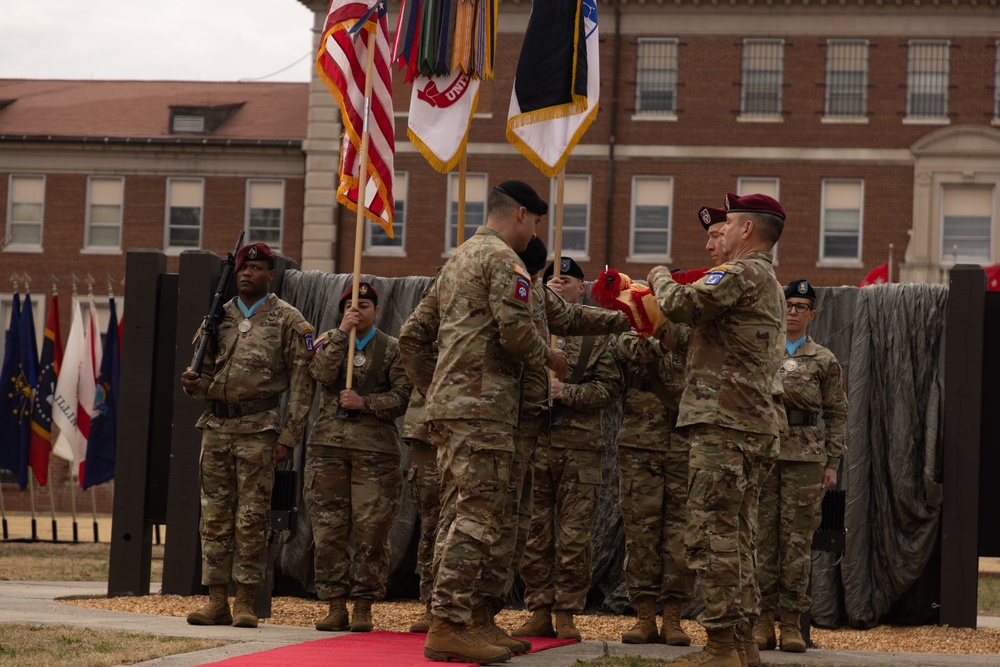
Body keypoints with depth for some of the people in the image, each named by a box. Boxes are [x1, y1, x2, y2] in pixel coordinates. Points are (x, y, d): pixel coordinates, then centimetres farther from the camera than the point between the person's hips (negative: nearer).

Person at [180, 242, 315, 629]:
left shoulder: (287, 320, 1)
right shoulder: (219, 317, 14)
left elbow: (301, 382, -3)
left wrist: (289, 436, -9)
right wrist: (195, 384, -5)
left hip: (258, 428, -4)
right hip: (215, 425, 5)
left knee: (252, 517, -3)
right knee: (215, 515, 4)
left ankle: (245, 602, 2)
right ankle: (217, 601, 8)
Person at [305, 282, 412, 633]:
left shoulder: (392, 349, 8)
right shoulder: (328, 341, 14)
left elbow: (403, 396, 0)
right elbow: (323, 374, -6)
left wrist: (365, 403, -11)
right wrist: (342, 333, -8)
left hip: (375, 448, -2)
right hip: (328, 445, 2)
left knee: (371, 531, -5)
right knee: (328, 529, 0)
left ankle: (363, 607, 2)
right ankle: (336, 606, 7)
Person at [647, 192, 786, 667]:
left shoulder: (743, 273, -10)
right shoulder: (767, 281, 24)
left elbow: (682, 305, -21)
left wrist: (661, 278, -1)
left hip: (723, 421, -11)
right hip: (749, 420, 11)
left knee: (711, 531, -11)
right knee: (727, 531, 15)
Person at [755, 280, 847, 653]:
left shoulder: (824, 361, 8)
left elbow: (836, 414, 8)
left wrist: (833, 464, 1)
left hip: (805, 457, 0)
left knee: (797, 538, -1)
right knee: (762, 535, 0)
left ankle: (791, 623, 3)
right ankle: (763, 620, 4)